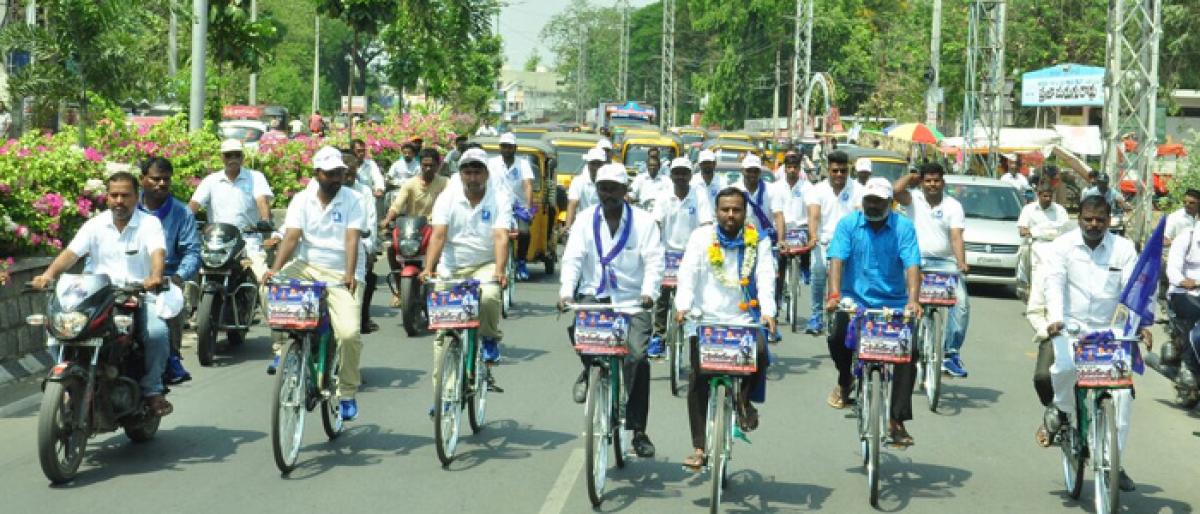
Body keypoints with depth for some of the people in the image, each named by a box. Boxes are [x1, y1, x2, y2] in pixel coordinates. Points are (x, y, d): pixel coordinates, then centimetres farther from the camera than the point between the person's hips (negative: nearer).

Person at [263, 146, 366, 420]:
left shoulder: (354, 201, -2)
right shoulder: (302, 200, 3)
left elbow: (352, 239, -14)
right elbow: (291, 237, -8)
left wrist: (350, 274, -30)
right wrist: (275, 268, -24)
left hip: (339, 275, -2)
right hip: (306, 266, 2)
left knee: (350, 333, -19)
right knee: (271, 286, -27)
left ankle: (347, 393, 3)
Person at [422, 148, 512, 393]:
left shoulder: (500, 198, -7)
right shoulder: (448, 197, -3)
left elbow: (501, 237, -19)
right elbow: (438, 235, -13)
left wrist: (499, 271, -35)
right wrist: (428, 268, -28)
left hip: (485, 265, -2)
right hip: (451, 268, 2)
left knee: (488, 296, -35)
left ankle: (490, 341, -4)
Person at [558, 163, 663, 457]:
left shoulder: (644, 222, 1)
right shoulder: (585, 220, 6)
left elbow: (654, 261, -8)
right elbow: (572, 258, -4)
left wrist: (649, 292, -26)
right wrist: (566, 292, -20)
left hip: (632, 300, -1)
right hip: (593, 296, 2)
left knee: (637, 356, -18)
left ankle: (638, 430, -6)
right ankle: (590, 370, 7)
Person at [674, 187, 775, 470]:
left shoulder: (758, 241, 7)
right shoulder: (701, 237, 5)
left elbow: (765, 277, -5)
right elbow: (688, 273, -6)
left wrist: (768, 311, -22)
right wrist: (683, 306, -23)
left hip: (745, 320, 0)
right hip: (706, 320, 0)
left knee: (759, 350, -30)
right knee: (699, 381, -5)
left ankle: (744, 399, 0)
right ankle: (699, 447, 4)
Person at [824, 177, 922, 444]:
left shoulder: (903, 227, -1)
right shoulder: (849, 224, 0)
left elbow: (912, 265, -12)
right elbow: (837, 260, -11)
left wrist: (912, 300, -28)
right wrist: (834, 294, -27)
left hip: (894, 302, 0)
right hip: (855, 299, 0)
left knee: (909, 352, -17)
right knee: (837, 337, -25)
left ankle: (897, 420, -7)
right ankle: (845, 379, 11)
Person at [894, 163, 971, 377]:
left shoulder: (953, 206, 5)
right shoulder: (913, 199, 6)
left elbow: (956, 237, -6)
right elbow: (897, 190, -16)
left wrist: (962, 263, -21)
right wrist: (911, 176, 3)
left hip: (945, 262, 0)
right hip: (916, 261, 0)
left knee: (962, 302, -18)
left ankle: (951, 353, -11)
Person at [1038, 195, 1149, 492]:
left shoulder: (1123, 248, 1)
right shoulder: (1064, 245, 0)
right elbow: (1054, 283, -12)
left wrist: (1143, 324, -23)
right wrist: (1055, 318, -29)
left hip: (1108, 330, 2)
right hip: (1070, 325, -2)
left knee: (1122, 393, -6)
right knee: (1065, 367, -32)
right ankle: (1061, 410, 2)